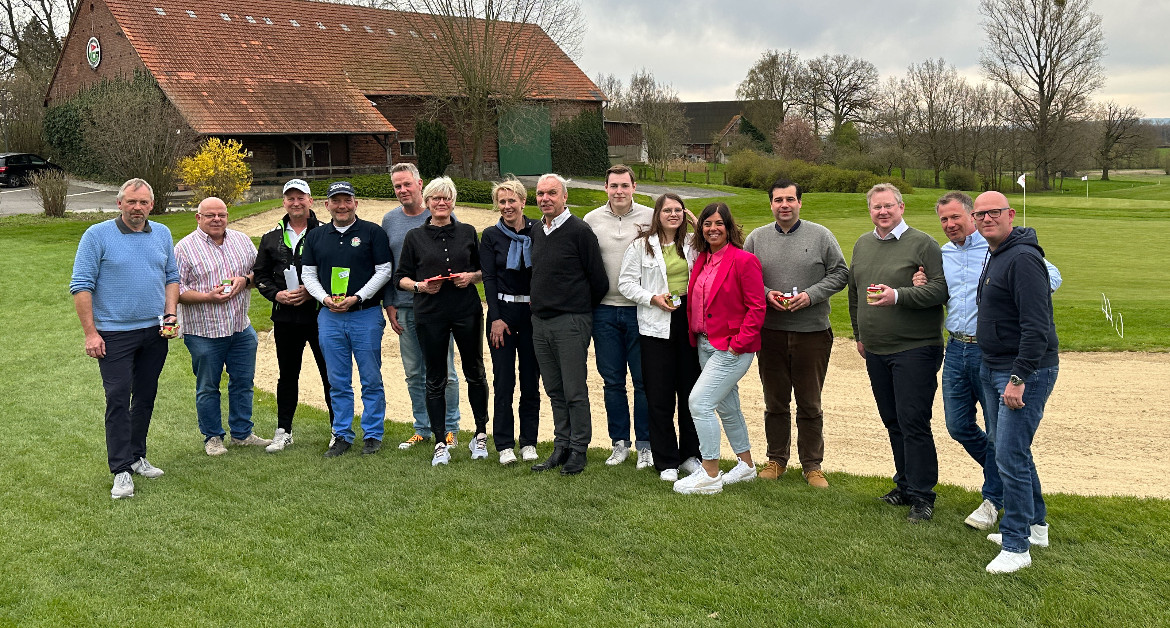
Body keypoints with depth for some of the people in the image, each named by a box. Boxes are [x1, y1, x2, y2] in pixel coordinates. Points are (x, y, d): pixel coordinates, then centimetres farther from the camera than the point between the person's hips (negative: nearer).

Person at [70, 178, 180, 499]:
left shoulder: (162, 234, 8)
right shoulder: (97, 235, -6)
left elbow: (172, 277, 16)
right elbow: (81, 286, -8)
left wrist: (170, 315, 1)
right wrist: (90, 333, -13)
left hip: (155, 332, 5)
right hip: (114, 333, -5)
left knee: (146, 397, 12)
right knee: (118, 399, -6)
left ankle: (136, 456, 25)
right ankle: (121, 470, -2)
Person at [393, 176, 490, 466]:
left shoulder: (467, 232, 8)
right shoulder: (415, 237, 5)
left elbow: (485, 269, 14)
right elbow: (400, 278, 7)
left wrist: (472, 276, -6)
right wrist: (420, 286, -11)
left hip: (467, 312, 1)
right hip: (430, 314, 0)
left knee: (475, 373, 7)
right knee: (435, 379, 3)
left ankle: (481, 434, 22)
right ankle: (441, 443, 11)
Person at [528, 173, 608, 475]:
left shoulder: (579, 231, -10)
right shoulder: (537, 233, 12)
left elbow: (599, 281, -7)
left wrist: (581, 310, 2)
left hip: (570, 323, -7)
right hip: (540, 322, 7)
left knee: (575, 391, -1)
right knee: (555, 391, 12)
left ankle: (578, 450, 9)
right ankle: (561, 447, 21)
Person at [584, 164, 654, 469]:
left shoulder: (649, 217, -1)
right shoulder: (592, 220, 5)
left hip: (640, 309, -2)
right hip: (605, 311, 2)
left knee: (644, 380, 3)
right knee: (612, 381, 9)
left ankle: (644, 444, 14)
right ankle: (620, 442, 21)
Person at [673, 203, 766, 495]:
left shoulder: (743, 260, -13)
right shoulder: (702, 260, 10)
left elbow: (756, 308, -15)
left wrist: (737, 342, -18)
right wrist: (695, 334, 9)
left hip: (732, 347, -8)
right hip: (705, 344, 8)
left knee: (699, 401, -14)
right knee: (727, 407, 17)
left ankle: (710, 475, -3)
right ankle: (746, 465, 33)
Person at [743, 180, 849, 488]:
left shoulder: (820, 236, 2)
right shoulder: (756, 238, 7)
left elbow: (840, 273, 2)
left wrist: (811, 295, -11)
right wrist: (765, 294, -9)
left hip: (812, 332, -2)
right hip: (770, 332, 2)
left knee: (810, 404, 5)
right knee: (775, 402, 11)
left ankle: (812, 465, 16)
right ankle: (776, 459, 24)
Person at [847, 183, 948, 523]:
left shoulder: (922, 244, -6)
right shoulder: (862, 245, 14)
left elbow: (940, 290, -14)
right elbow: (854, 292, 24)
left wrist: (898, 296, -23)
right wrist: (859, 334, 24)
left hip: (915, 350, -6)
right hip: (876, 351, 7)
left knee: (913, 422, -7)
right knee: (892, 421, 13)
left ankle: (922, 496, 2)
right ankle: (905, 485, 25)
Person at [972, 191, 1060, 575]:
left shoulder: (1023, 259, -18)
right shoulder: (995, 255, 14)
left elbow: (1036, 325, -24)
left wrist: (1019, 377, -26)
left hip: (1027, 371, -10)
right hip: (993, 369, 10)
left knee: (1010, 456, -10)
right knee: (1013, 451, 18)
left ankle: (1016, 546, -1)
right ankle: (1035, 526, 33)